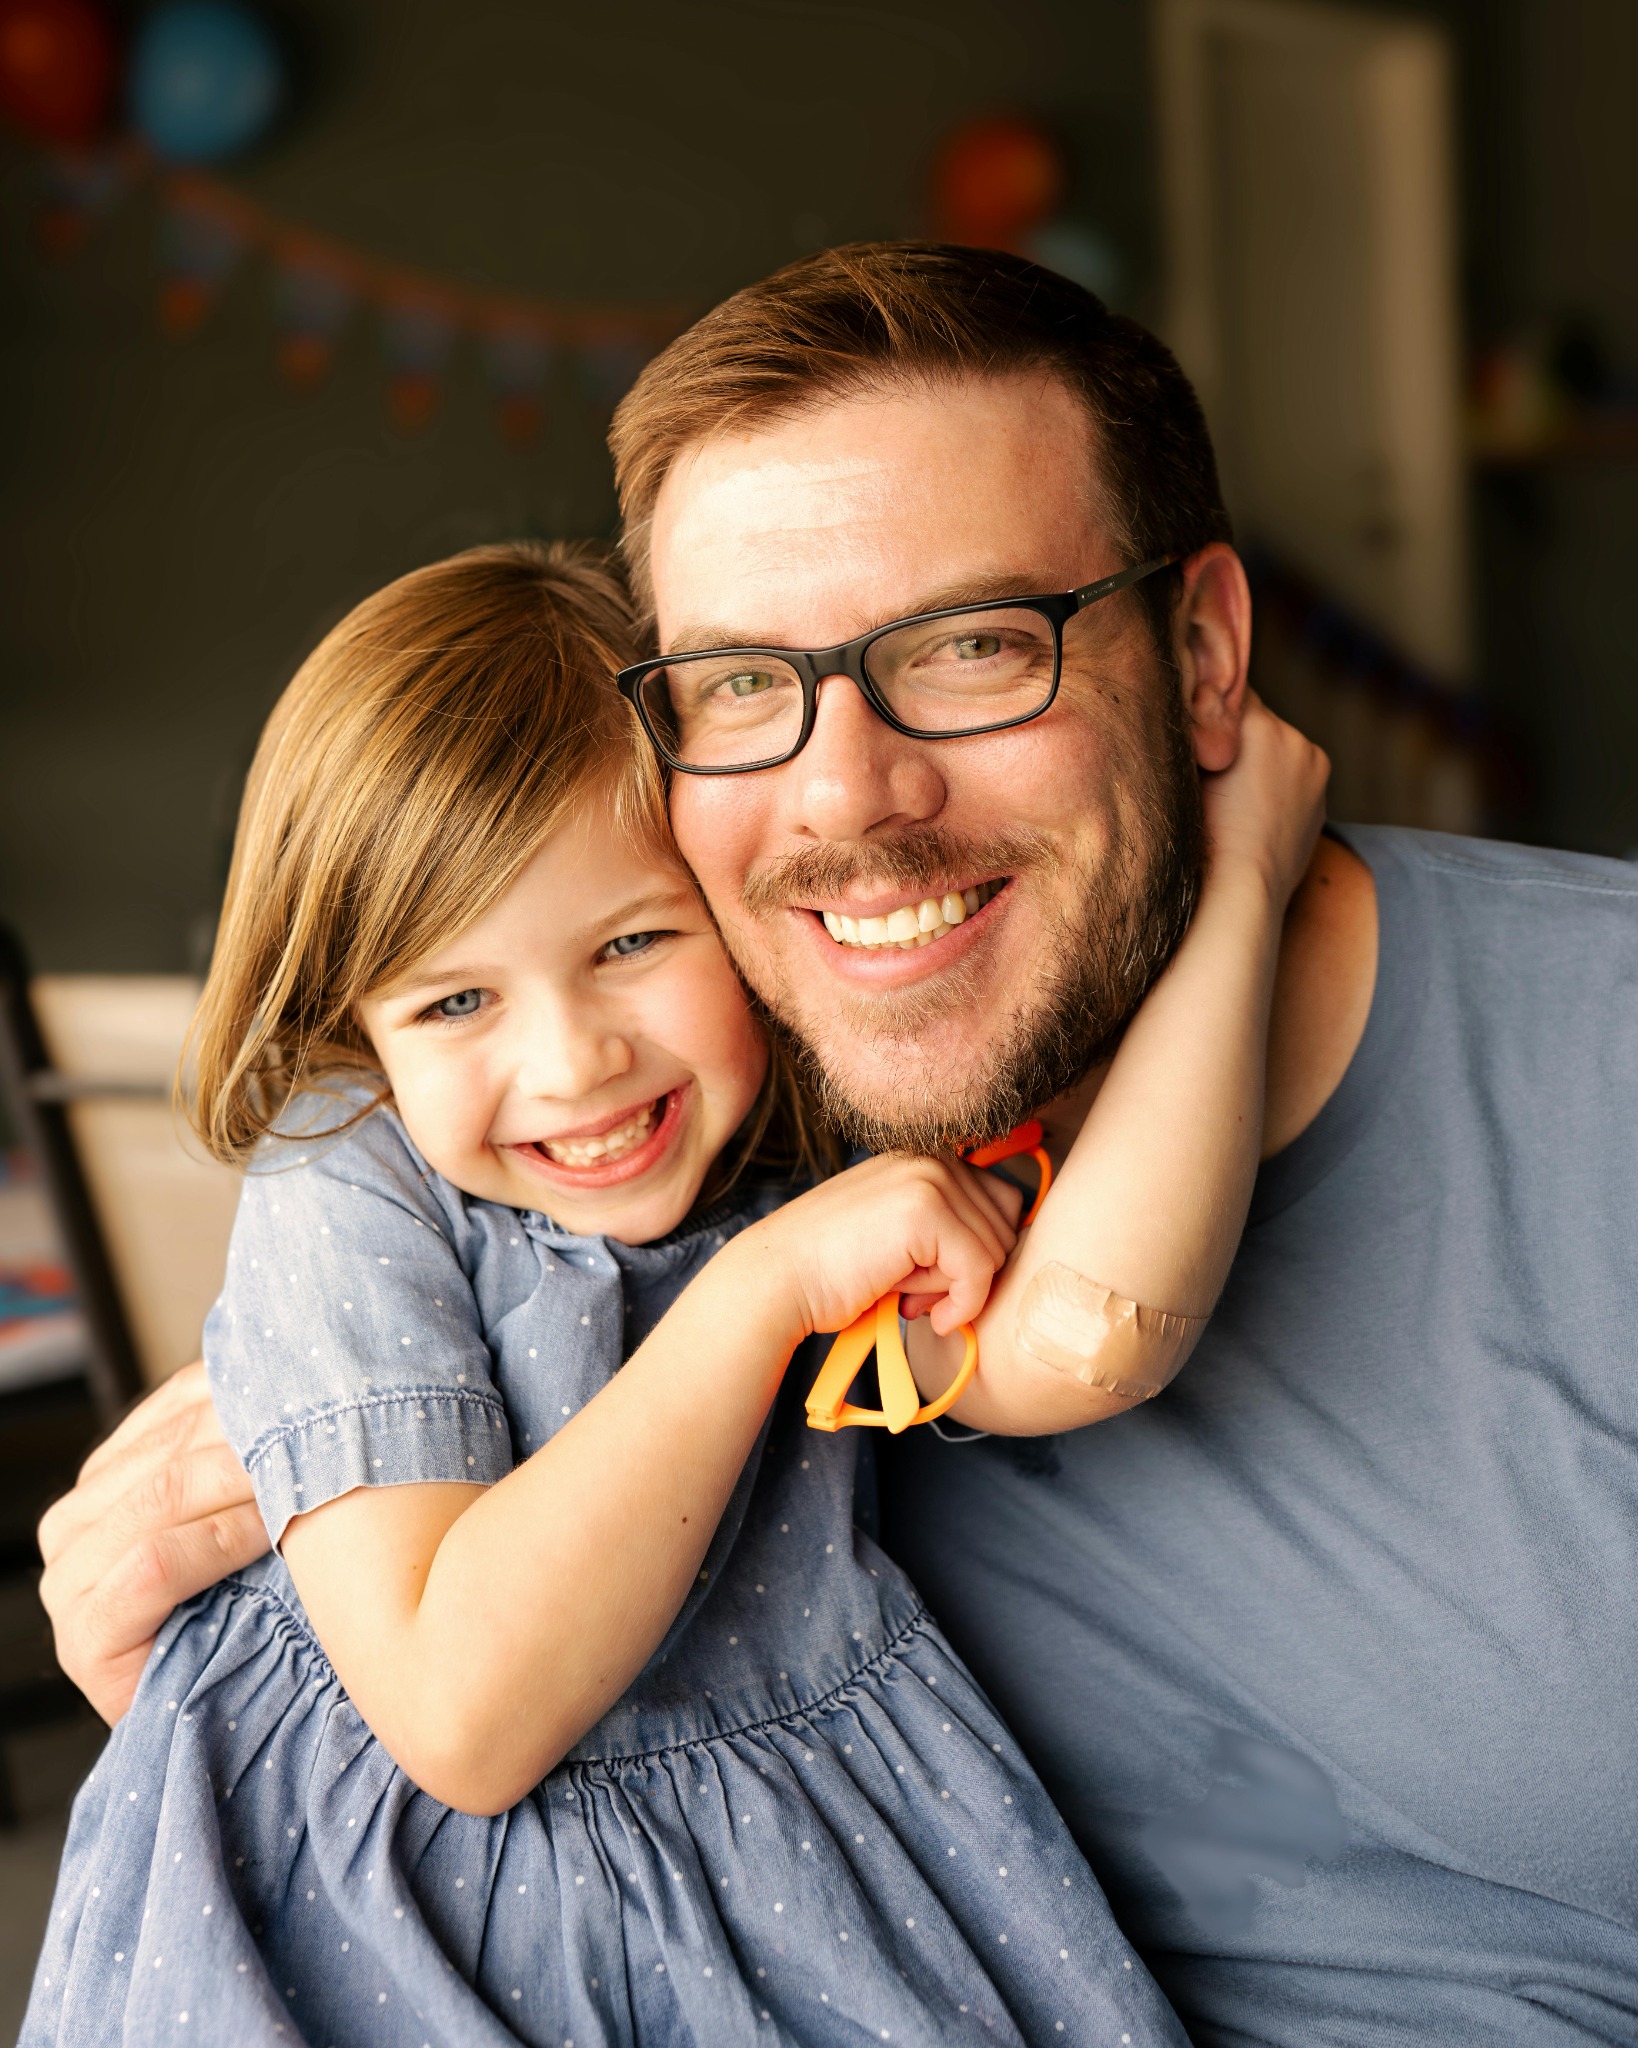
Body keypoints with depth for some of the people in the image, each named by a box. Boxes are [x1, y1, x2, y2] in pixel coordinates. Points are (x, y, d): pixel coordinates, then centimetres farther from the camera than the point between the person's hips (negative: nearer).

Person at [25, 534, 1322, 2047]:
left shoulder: (823, 1140, -7)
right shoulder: (345, 1191, -17)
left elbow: (1071, 1342, -28)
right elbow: (464, 1722, -27)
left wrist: (1241, 882, -24)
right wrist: (767, 1284, -28)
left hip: (792, 1884, 2)